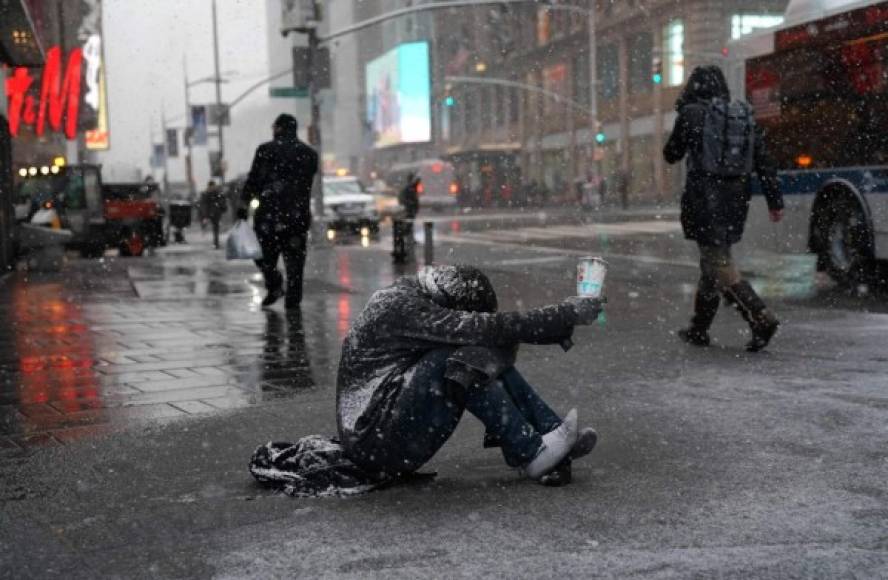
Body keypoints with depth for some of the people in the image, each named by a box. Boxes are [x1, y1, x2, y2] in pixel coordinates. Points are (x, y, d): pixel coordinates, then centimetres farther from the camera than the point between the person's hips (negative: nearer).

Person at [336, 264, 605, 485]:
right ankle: (531, 454, -17)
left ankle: (558, 434, -6)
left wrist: (560, 324, -1)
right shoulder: (402, 307, -21)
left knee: (488, 353, 0)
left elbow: (488, 332, 10)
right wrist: (567, 315, -22)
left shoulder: (413, 296, 7)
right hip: (378, 444, -9)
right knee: (467, 361, -23)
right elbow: (486, 328, -26)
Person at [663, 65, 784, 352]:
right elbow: (764, 161, 6)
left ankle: (762, 320, -20)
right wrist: (775, 201, 7)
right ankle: (699, 329, 26)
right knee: (714, 258, 17)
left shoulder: (692, 113, -5)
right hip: (737, 198, 6)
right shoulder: (745, 116, 10)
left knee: (719, 265, -6)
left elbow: (671, 154, 6)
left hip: (705, 197, -6)